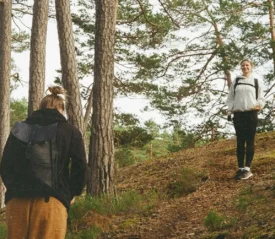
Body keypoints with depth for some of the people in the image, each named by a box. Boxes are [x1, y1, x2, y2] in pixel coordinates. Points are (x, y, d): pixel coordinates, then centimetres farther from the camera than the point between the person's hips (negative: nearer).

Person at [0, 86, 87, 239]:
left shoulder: (19, 130, 16)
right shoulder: (70, 132, 7)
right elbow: (80, 167, 0)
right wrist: (72, 193, 14)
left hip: (17, 201, 3)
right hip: (51, 202, -3)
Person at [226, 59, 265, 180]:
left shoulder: (256, 82, 11)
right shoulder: (236, 81, 15)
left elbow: (261, 98, 10)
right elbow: (230, 98, 14)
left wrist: (259, 105, -10)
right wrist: (229, 111, 4)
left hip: (251, 113, -2)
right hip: (238, 114, 2)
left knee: (250, 141, -5)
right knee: (240, 141, 1)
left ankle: (247, 168, -8)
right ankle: (241, 168, 2)